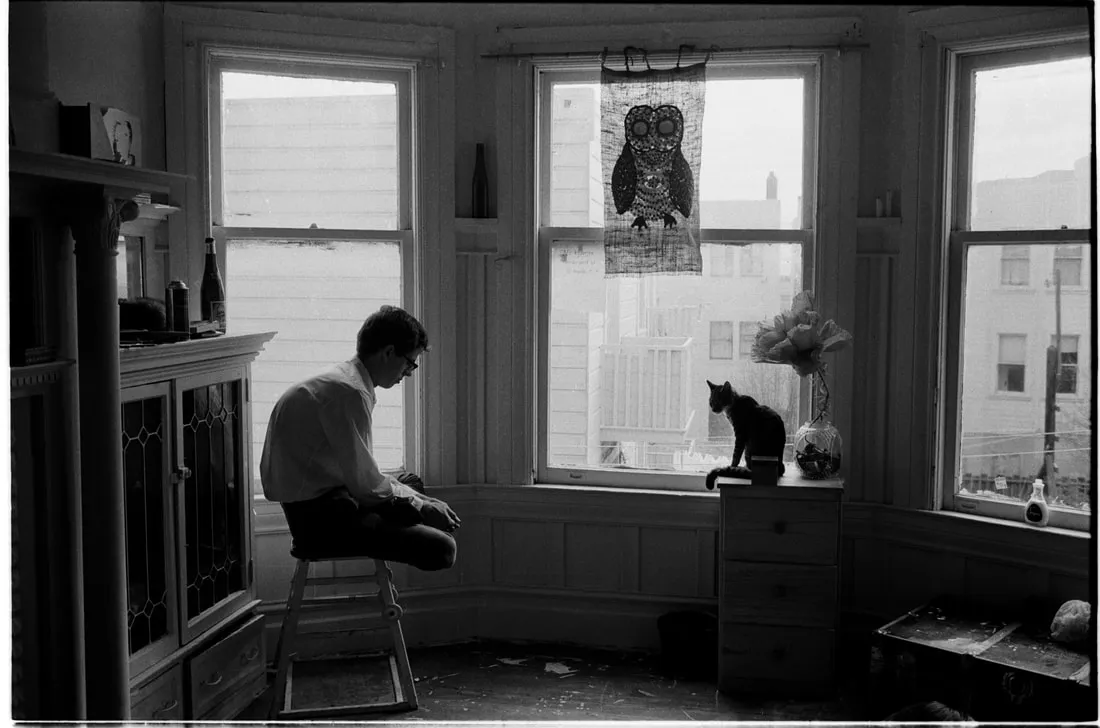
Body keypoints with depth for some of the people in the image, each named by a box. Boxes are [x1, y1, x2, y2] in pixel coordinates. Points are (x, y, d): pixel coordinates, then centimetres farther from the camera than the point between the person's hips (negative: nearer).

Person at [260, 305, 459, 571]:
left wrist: (395, 485, 11)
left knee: (442, 517, 16)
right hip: (319, 518, -11)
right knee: (440, 549, -20)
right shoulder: (349, 392, -19)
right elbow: (364, 483, -20)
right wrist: (420, 505, -7)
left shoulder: (343, 380, 14)